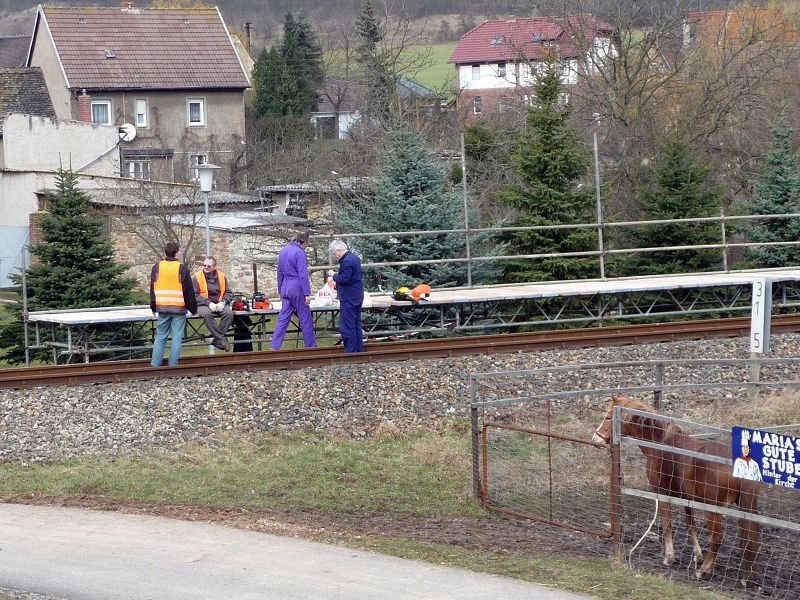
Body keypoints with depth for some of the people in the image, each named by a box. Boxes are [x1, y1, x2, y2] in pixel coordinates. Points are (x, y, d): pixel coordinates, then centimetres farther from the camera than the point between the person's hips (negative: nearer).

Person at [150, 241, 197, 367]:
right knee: (177, 337, 1)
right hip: (179, 308, -3)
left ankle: (155, 364, 5)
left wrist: (153, 307, 18)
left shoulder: (157, 267, 4)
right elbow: (189, 291, -3)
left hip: (162, 307, 3)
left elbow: (152, 289, 10)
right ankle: (173, 364, -2)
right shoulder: (182, 268, -6)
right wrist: (193, 308, 7)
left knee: (160, 337, 9)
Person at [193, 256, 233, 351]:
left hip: (219, 304, 3)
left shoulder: (222, 276, 8)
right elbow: (194, 295, -7)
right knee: (207, 314, -37)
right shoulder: (197, 277, -1)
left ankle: (217, 340, -21)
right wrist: (208, 304, -18)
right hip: (204, 305, -3)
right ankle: (221, 339, -31)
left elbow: (228, 293, 11)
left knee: (229, 313, -29)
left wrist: (223, 302, -10)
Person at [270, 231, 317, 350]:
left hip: (285, 289, 7)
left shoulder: (283, 251, 13)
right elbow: (303, 275, -17)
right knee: (305, 319, 2)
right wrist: (307, 294, -17)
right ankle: (311, 346, 8)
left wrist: (280, 291, 25)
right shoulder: (299, 253, -13)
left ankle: (274, 346, -2)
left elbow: (280, 272, 19)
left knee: (283, 319, 5)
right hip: (297, 290, -7)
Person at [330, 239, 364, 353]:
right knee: (356, 325, 16)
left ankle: (350, 351, -5)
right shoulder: (354, 257, 12)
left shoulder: (347, 261, -20)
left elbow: (344, 278, -25)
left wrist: (333, 275, -9)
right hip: (357, 297, 11)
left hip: (348, 299, -11)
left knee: (347, 326, -5)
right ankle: (359, 349, 22)